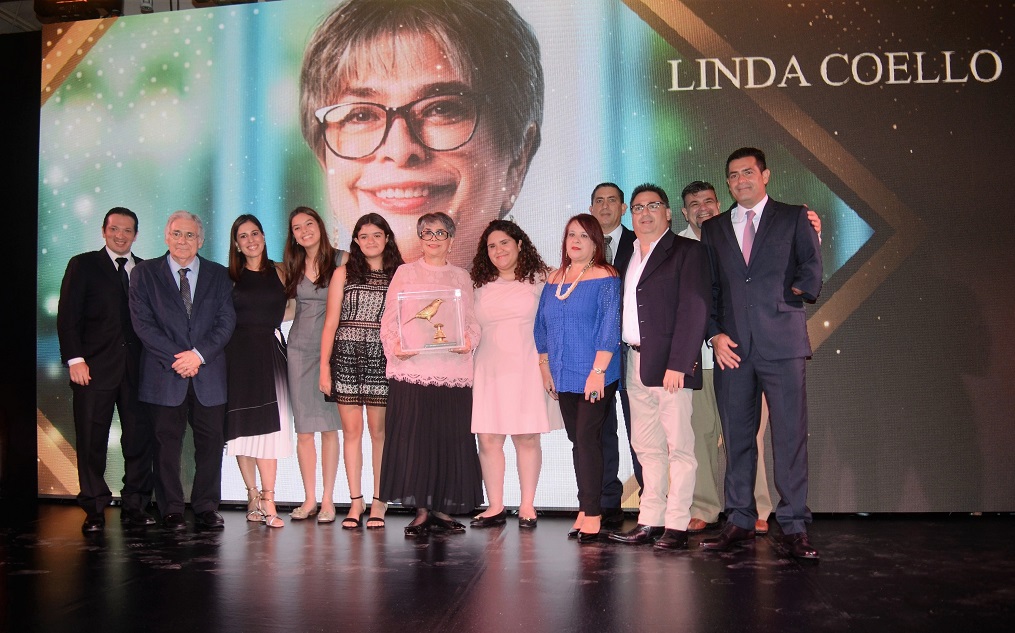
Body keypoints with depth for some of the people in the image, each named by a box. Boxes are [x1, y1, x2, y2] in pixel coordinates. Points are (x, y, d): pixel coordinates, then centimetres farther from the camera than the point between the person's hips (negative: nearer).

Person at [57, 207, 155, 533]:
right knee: (92, 439, 2)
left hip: (137, 368, 2)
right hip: (95, 367, -2)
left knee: (139, 436, 0)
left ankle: (135, 506, 10)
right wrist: (74, 359, -9)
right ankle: (94, 509, 11)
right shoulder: (83, 265, 7)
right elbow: (67, 316, 1)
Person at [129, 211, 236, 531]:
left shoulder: (219, 275, 11)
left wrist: (198, 354, -12)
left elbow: (226, 321, 2)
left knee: (210, 442, 4)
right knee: (167, 444, 4)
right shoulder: (145, 272, 7)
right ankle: (171, 510, 15)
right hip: (164, 374, -1)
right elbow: (142, 322, -2)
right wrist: (176, 357, -12)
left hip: (209, 375, 1)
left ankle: (207, 507, 16)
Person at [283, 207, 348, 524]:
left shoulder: (341, 260, -1)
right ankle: (309, 498, 12)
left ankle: (328, 499, 5)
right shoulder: (292, 266, 11)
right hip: (300, 348, 4)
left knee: (329, 426, -2)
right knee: (304, 428, 3)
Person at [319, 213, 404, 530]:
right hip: (346, 358, 1)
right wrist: (325, 365, 0)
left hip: (382, 359, -1)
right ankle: (356, 501, 11)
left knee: (379, 431, 1)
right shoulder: (343, 273, 9)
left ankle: (378, 502, 10)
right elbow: (330, 323, 6)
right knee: (351, 430, 3)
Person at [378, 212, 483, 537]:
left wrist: (469, 341, -7)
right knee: (414, 437, -5)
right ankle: (421, 510, 2)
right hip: (411, 367, -2)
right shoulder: (405, 272, 11)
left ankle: (442, 508, 11)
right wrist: (394, 346, -11)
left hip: (453, 368, 2)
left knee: (451, 439, 1)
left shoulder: (461, 277, 17)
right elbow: (389, 319, 6)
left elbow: (472, 321, 13)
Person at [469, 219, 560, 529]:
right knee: (488, 439, -1)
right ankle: (495, 507, 9)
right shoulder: (482, 285, 14)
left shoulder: (538, 279, 6)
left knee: (527, 438, 0)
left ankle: (527, 506, 10)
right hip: (490, 369, 3)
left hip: (526, 368, -3)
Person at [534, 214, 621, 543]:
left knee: (587, 439, -9)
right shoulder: (554, 280, 13)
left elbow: (610, 326, -12)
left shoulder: (605, 277, -5)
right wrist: (545, 366, 12)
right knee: (577, 441, 9)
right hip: (564, 377, 6)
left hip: (595, 375, -6)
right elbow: (541, 325, 18)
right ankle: (586, 509, 16)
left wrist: (598, 370, -18)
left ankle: (592, 513, -3)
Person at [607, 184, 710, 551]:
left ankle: (676, 526, 3)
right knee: (647, 447, 10)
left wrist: (678, 364, -17)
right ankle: (650, 522, 15)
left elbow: (694, 309, -10)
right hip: (634, 363, 6)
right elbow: (621, 310, 14)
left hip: (670, 363, -6)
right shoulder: (627, 257, 19)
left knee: (678, 446, -2)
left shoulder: (687, 252, -1)